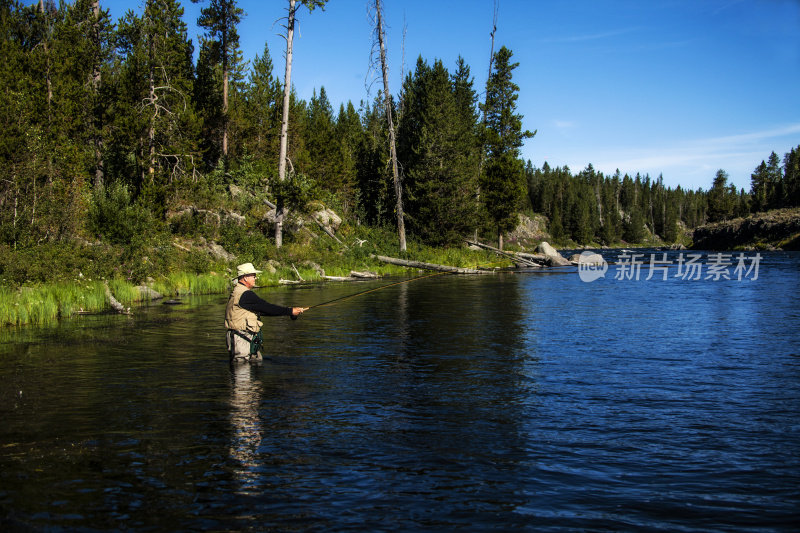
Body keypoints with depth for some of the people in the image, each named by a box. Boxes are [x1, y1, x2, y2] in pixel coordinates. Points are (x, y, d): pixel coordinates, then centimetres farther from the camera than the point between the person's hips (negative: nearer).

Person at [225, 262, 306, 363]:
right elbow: (268, 308, -17)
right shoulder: (245, 295, -17)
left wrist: (287, 312, 13)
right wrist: (290, 311, -10)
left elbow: (262, 311, 18)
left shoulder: (238, 292, 17)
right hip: (241, 339, -10)